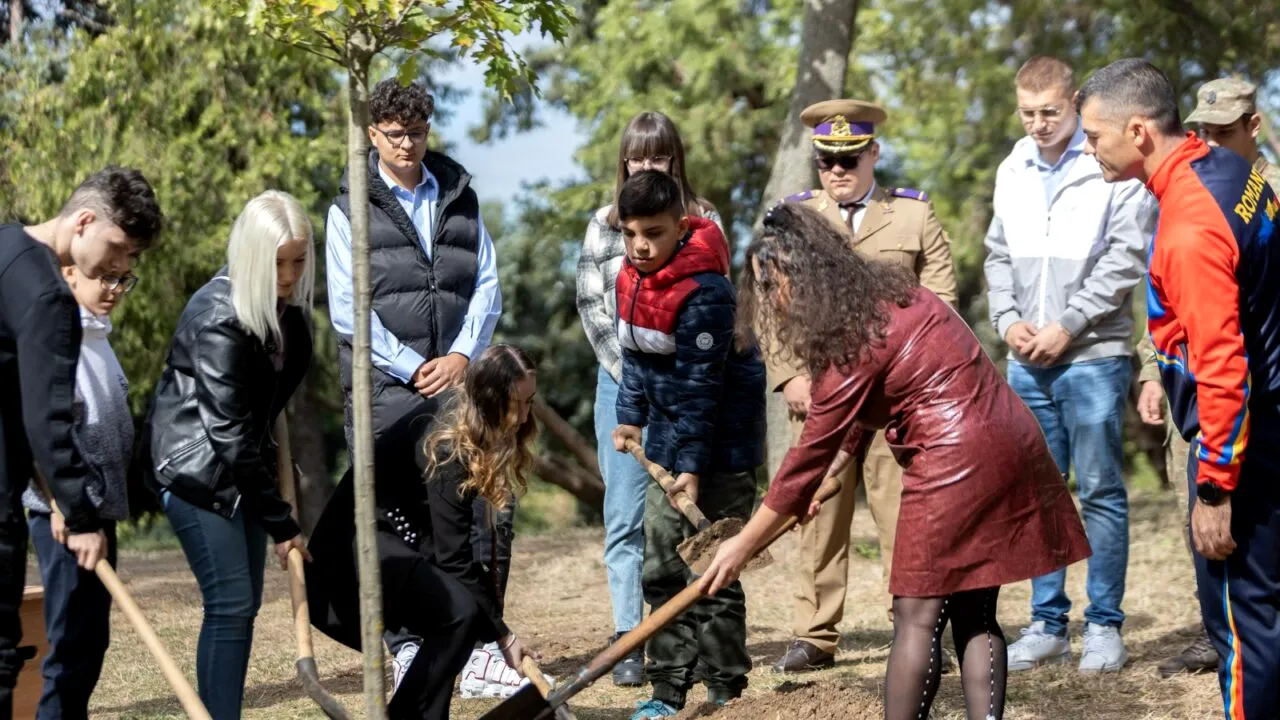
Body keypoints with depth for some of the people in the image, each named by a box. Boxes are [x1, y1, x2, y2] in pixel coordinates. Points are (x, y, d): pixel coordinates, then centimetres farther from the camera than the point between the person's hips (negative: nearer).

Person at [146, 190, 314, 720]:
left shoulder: (286, 306, -1)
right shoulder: (217, 319, -25)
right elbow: (229, 432, -25)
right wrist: (279, 522, -22)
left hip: (243, 462, 8)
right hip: (195, 465, -8)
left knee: (244, 604, 8)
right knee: (230, 602, -12)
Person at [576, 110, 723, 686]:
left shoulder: (704, 223, 7)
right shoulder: (604, 225, 10)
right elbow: (592, 307, 5)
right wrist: (633, 377, -4)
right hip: (624, 383, 1)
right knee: (625, 518, -3)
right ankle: (628, 639, -2)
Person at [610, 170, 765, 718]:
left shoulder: (705, 291, -24)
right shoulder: (630, 277, 2)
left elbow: (701, 385, -23)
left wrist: (693, 466, -22)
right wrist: (631, 418, 9)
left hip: (719, 442, -8)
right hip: (666, 437, 8)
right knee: (660, 567, 7)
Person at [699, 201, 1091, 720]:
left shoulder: (853, 340, -14)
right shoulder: (883, 295, 14)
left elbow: (813, 450, -10)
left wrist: (743, 545, -4)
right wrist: (828, 478, 28)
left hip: (957, 460, -10)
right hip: (1010, 448, 10)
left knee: (917, 617, -4)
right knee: (973, 616, 9)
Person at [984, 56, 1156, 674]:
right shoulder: (1013, 171, 12)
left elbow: (1126, 257, -12)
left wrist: (1067, 326, -14)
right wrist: (1008, 320, 1)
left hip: (1092, 356, -6)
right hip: (1027, 362, 6)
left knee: (1101, 493, -1)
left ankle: (1104, 626, 7)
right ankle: (1048, 624, 17)